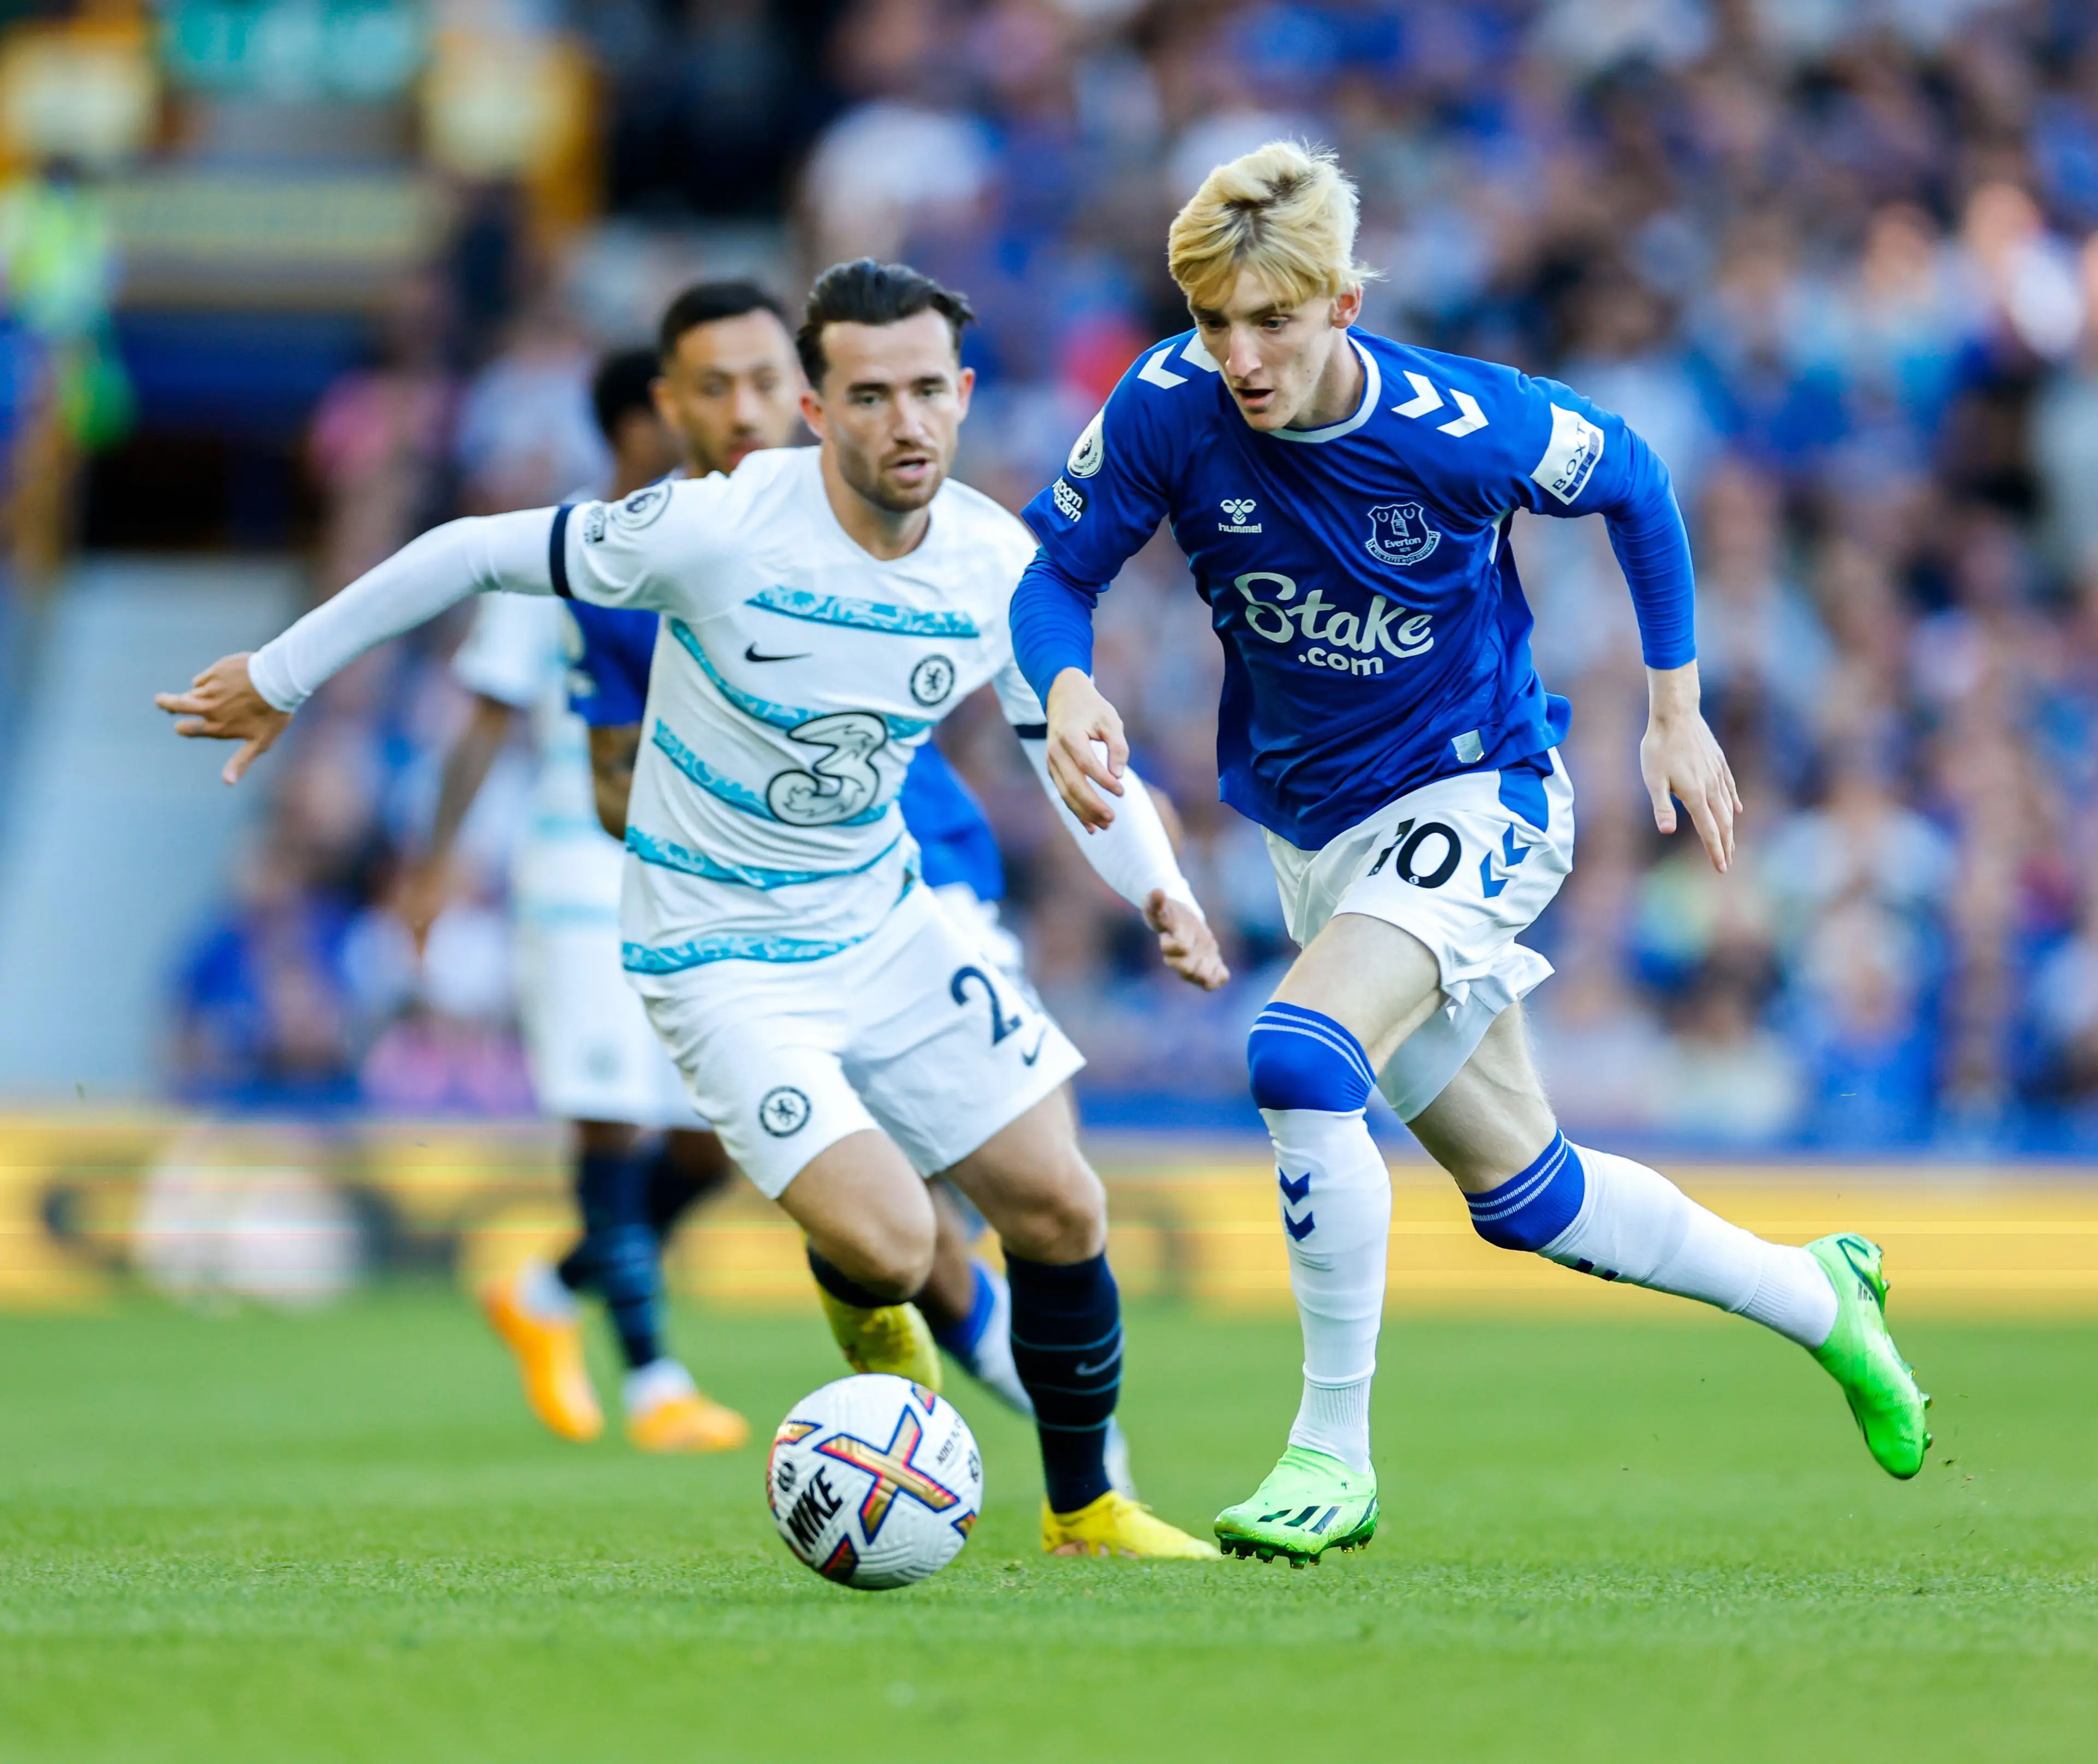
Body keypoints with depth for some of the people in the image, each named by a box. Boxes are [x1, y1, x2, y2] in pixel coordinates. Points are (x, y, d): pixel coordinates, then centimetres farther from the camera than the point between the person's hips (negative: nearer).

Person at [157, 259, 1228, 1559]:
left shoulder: (1001, 564, -9)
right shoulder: (721, 528, -25)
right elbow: (477, 555, -13)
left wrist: (1160, 889, -15)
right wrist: (282, 676, -5)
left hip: (885, 921, 5)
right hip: (724, 954, -5)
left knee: (1061, 1213, 3)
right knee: (890, 1247, -20)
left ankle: (1086, 1510, 27)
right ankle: (869, 1313, 20)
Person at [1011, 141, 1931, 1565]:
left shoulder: (1463, 428, -23)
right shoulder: (1169, 410, -17)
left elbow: (1632, 481, -4)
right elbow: (1054, 574, -5)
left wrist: (1677, 707, 1)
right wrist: (1068, 693, -27)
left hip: (1477, 796, -5)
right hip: (1317, 832, 5)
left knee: (1299, 1058, -30)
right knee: (1521, 1192, 14)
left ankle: (1335, 1453, -19)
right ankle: (1818, 1299, 38)